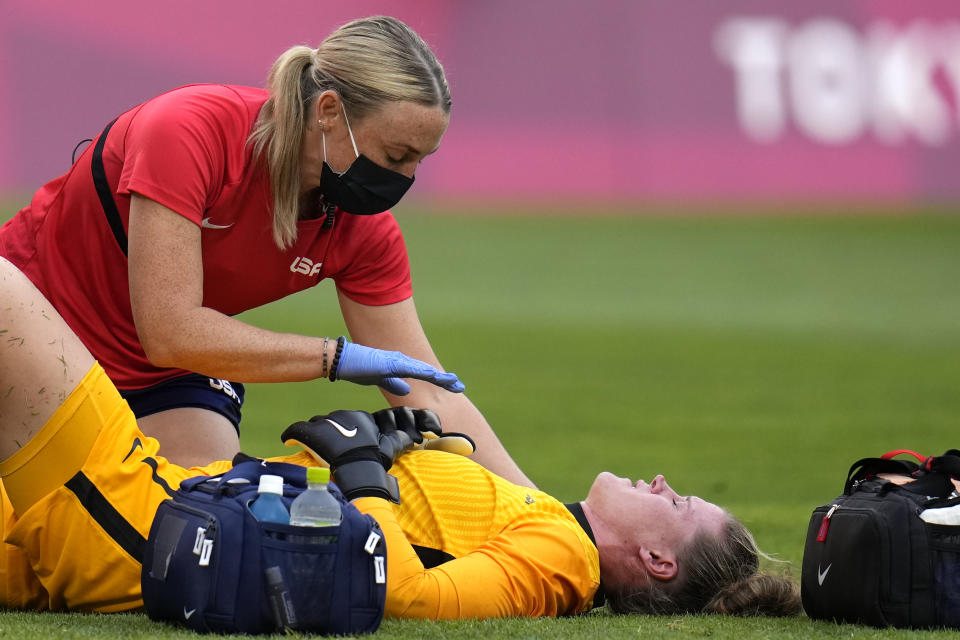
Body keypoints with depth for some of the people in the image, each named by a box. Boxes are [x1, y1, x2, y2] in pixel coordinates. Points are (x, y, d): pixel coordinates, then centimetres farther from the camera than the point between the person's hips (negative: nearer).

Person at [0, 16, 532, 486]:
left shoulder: (366, 232, -16)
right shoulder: (190, 130, -33)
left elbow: (431, 397, -12)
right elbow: (169, 331, -36)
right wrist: (336, 357, -34)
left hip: (170, 377, 4)